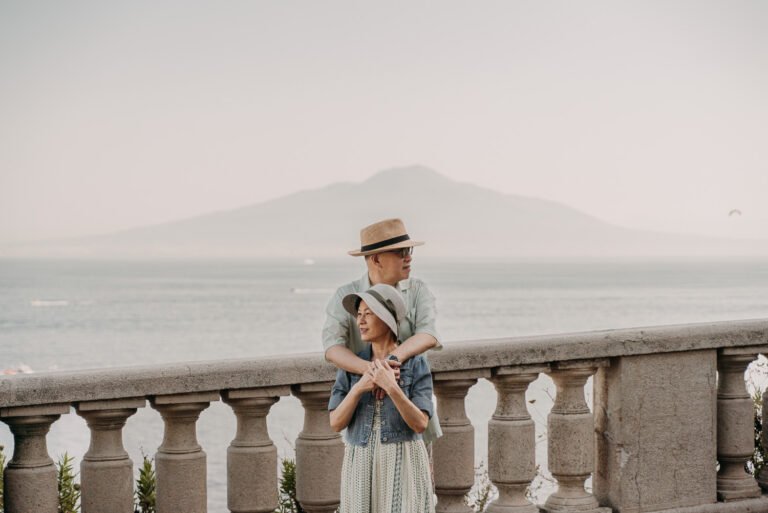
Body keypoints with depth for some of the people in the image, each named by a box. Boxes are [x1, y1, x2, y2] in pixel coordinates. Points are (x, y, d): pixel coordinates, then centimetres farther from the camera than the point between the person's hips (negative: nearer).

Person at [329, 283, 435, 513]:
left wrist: (392, 388, -25)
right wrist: (359, 387, -18)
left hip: (404, 466, -3)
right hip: (362, 467, 3)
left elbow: (420, 424, -12)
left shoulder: (416, 363, -5)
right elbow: (336, 423, -3)